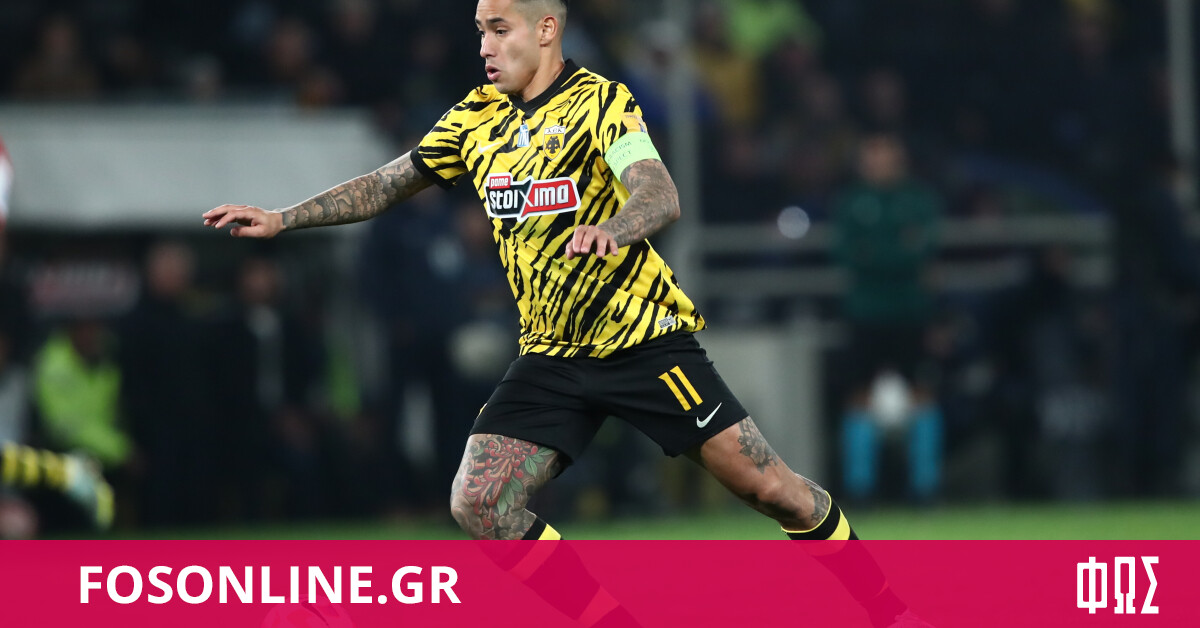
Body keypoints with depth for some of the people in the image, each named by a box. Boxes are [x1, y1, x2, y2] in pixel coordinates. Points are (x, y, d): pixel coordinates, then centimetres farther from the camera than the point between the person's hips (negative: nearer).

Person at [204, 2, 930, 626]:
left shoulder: (598, 100, -11)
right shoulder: (478, 117, 7)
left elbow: (662, 197, -25)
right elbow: (387, 185, 16)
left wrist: (610, 228, -46)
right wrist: (280, 218, 8)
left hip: (644, 337, -5)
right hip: (552, 357, 5)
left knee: (771, 487, -8)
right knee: (478, 504, -13)